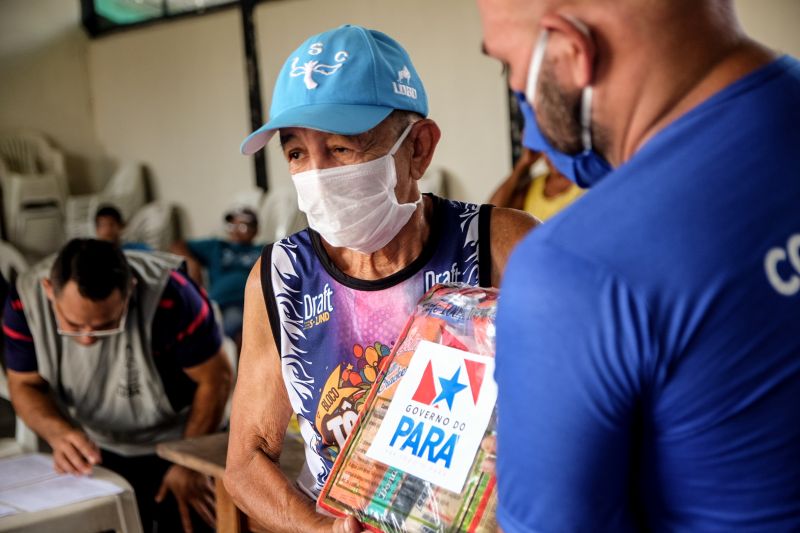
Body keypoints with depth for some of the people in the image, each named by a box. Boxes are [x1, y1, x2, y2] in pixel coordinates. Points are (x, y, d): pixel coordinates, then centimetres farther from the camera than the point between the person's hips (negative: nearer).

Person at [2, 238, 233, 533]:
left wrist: (192, 463, -16)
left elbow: (215, 378, -20)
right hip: (101, 451, 3)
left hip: (178, 442, -3)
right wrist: (58, 432, -30)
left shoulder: (168, 297, -33)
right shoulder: (25, 299, -23)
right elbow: (25, 385, -10)